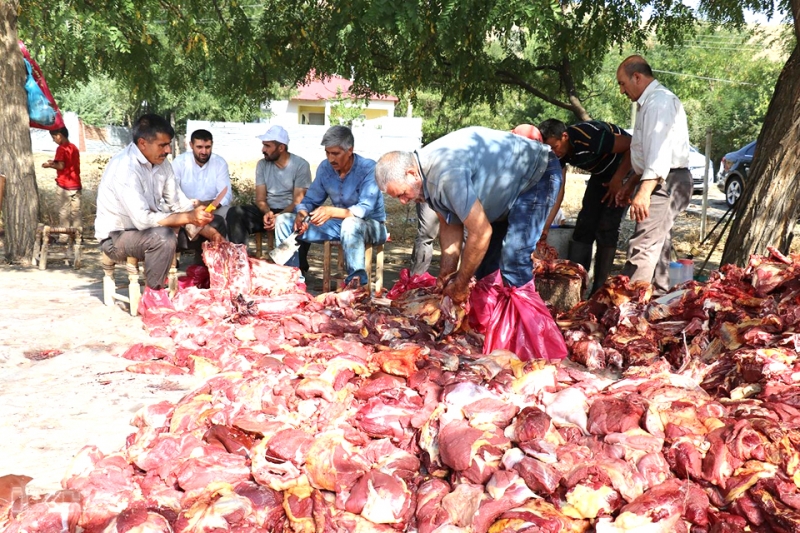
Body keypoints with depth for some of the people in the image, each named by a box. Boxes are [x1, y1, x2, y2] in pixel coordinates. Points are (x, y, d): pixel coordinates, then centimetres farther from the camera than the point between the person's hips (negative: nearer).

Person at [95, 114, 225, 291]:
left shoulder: (160, 162, -2)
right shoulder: (124, 168, -27)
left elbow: (178, 202, 1)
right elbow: (142, 220, -34)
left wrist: (205, 228, -13)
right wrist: (189, 217, -32)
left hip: (151, 228, 8)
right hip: (117, 236, -8)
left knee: (215, 223, 3)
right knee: (163, 236, -39)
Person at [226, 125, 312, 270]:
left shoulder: (301, 165, -7)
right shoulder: (262, 164, 6)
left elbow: (298, 201, -12)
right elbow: (260, 199, 2)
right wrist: (267, 212, -22)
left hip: (290, 212, -4)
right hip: (267, 211, 4)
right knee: (235, 213, -21)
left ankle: (299, 268, -21)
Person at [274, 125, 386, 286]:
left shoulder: (368, 168, -19)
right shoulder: (325, 168, -2)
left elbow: (365, 209, -30)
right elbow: (310, 200, 4)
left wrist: (332, 212, -46)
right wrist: (301, 214, -21)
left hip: (371, 225, -6)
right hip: (339, 224, 6)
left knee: (350, 224, -44)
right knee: (284, 221, -5)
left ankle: (357, 282, -33)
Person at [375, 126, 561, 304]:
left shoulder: (446, 174, -37)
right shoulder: (427, 172, -8)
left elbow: (481, 233, -34)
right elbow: (450, 226, 0)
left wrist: (460, 286, -22)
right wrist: (446, 274, -5)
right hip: (508, 185, 10)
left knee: (513, 261, -19)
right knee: (486, 257, 12)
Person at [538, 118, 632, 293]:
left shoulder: (591, 137, -34)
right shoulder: (560, 152, -11)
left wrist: (618, 179, -25)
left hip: (625, 169, -7)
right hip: (601, 174, 7)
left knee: (606, 229, -14)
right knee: (584, 226, 0)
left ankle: (599, 291, -8)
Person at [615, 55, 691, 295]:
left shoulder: (659, 102, -14)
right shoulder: (650, 102, 20)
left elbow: (659, 152, -25)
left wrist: (644, 191, -32)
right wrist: (630, 185, 23)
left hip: (667, 182, -11)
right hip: (664, 183, 11)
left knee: (643, 247, -16)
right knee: (658, 245, 15)